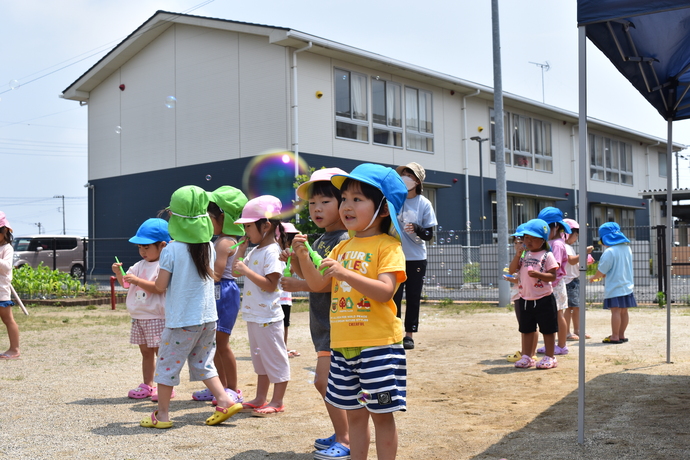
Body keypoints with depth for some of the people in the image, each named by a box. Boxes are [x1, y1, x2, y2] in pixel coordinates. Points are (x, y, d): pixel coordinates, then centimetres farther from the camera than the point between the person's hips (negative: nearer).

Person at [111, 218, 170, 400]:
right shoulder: (140, 265, 14)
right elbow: (125, 283, 16)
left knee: (161, 352, -3)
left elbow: (159, 287, -24)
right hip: (138, 317, 8)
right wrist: (119, 272, -3)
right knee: (146, 352, 15)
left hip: (156, 318, -8)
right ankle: (147, 386, 23)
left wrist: (137, 280, -27)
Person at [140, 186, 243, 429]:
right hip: (208, 318, 6)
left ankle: (162, 415, 15)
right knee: (203, 362, 20)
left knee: (167, 364, 8)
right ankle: (224, 400, 11)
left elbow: (160, 286, -11)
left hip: (181, 321, -5)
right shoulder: (209, 247, 2)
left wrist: (155, 279, 10)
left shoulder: (171, 251, -14)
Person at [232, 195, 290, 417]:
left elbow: (271, 284, -23)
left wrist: (246, 270, -24)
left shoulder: (272, 252, -17)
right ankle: (261, 399, 27)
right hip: (254, 315, 10)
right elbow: (237, 270, 18)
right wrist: (241, 248, 10)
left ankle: (277, 402, 8)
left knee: (275, 358, 0)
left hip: (267, 317, -10)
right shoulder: (255, 252, 12)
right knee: (260, 357, 17)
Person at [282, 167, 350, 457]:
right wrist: (295, 258, -2)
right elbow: (310, 275, 15)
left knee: (325, 381, -9)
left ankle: (345, 441, 3)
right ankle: (342, 434, 27)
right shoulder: (320, 240, 13)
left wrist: (299, 286, -23)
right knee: (325, 381, 15)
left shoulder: (344, 240, -16)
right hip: (323, 323, 9)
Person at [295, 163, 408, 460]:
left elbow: (385, 291, -21)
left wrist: (345, 273, -31)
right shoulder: (341, 247, 13)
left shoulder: (387, 246, -8)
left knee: (381, 413, 3)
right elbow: (318, 285, 11)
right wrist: (303, 256, -4)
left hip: (377, 344, -6)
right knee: (354, 412, 15)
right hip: (342, 344, 7)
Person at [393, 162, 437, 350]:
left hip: (416, 259, -1)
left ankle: (409, 334, 14)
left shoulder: (424, 204, -3)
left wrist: (416, 229, -23)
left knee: (413, 298, 4)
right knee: (394, 297, -1)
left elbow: (429, 235, -5)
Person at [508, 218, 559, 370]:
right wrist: (518, 254, -11)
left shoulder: (547, 256, -6)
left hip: (544, 300, -6)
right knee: (527, 329, 14)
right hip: (525, 299, 6)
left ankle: (549, 357, 14)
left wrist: (538, 274, -28)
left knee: (548, 329, 4)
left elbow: (553, 276, -13)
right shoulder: (523, 255, 9)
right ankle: (527, 357, 23)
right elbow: (512, 270, -2)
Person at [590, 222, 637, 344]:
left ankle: (615, 336, -2)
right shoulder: (627, 248, 10)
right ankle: (621, 335, 19)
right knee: (623, 311, 11)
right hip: (627, 286, 8)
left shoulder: (609, 251, -16)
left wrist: (594, 278, 7)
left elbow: (601, 270, -13)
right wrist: (603, 275, 24)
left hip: (614, 288, -8)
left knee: (615, 311, -5)